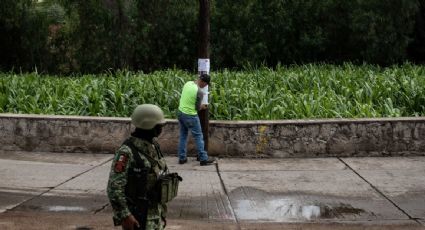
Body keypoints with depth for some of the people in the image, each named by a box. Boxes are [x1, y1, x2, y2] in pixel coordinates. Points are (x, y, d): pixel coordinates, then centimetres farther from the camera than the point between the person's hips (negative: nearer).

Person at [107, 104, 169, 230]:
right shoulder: (127, 152, -19)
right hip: (137, 216, -8)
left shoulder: (154, 146, 7)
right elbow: (114, 187, -22)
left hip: (155, 215, 8)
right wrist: (124, 215, -25)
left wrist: (162, 211, 17)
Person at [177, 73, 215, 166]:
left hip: (181, 112, 7)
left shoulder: (188, 83, -1)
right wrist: (203, 106, 8)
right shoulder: (199, 92, -22)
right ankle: (203, 159, 11)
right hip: (190, 116, -7)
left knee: (183, 136, 17)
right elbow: (197, 108, -13)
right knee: (198, 137, 5)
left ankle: (182, 158, 22)